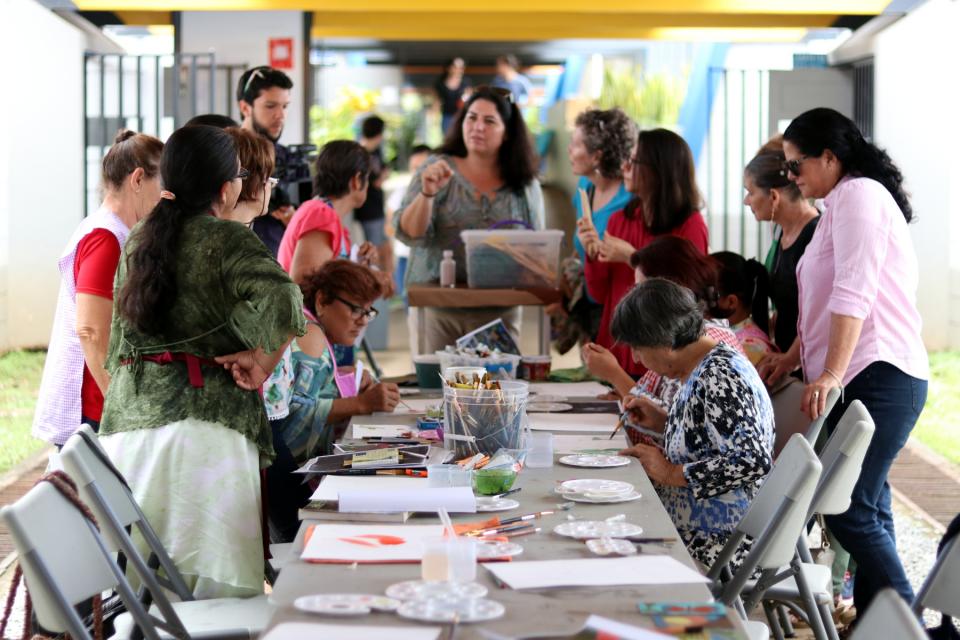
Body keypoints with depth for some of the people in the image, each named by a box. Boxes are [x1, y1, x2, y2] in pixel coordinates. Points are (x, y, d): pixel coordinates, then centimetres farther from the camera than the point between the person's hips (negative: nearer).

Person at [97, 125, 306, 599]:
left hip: (128, 417, 7)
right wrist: (261, 363, -9)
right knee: (215, 578, -5)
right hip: (205, 417, -6)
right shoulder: (226, 239, -6)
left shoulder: (138, 239, 14)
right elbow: (281, 302, -22)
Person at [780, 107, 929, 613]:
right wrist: (794, 356, 23)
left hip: (879, 379, -11)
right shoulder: (843, 202, 23)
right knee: (868, 510, 11)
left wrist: (831, 373, -23)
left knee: (850, 512, -14)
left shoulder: (859, 194, -9)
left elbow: (853, 294, -19)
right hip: (869, 380, 11)